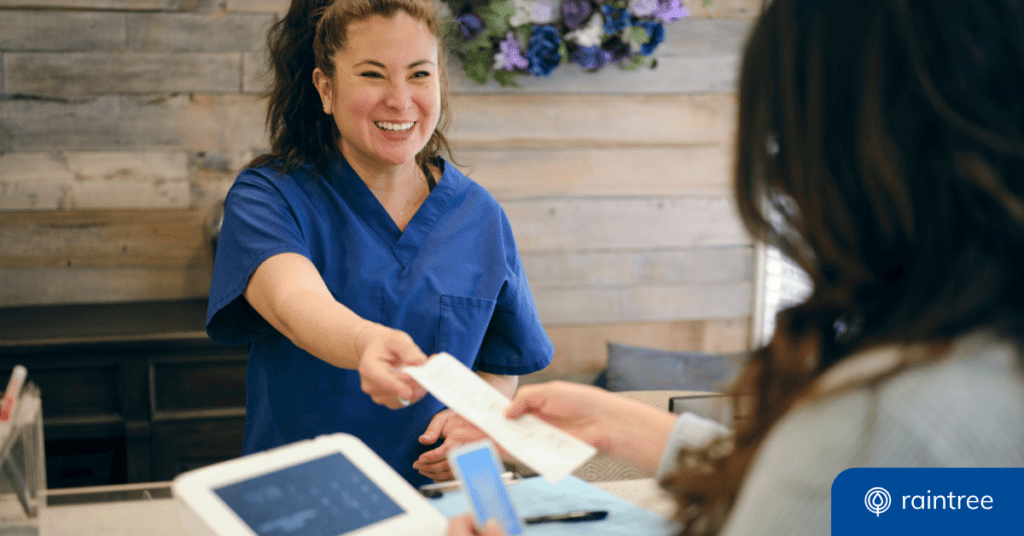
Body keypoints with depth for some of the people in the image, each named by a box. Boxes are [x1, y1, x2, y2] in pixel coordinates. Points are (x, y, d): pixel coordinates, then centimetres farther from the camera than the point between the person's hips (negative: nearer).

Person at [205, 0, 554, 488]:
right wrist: (367, 344, -45)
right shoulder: (266, 196, -3)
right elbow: (294, 302, -24)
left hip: (434, 496, 4)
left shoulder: (480, 217, 6)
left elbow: (501, 366, 16)